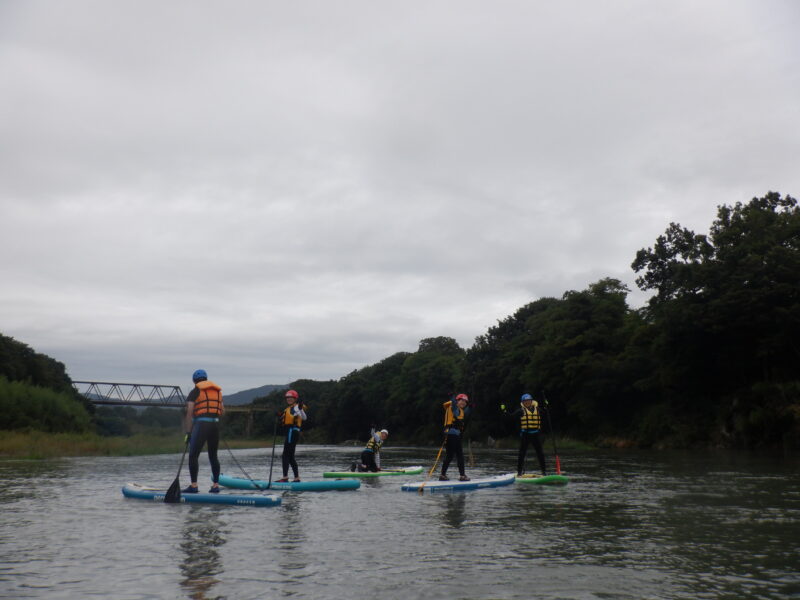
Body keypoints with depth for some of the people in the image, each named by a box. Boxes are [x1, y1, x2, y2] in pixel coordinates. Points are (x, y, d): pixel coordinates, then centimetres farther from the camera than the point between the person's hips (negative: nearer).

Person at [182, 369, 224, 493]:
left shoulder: (195, 391, 2)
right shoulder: (217, 391, 17)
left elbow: (189, 412, -5)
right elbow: (222, 411, 15)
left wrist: (188, 432, -5)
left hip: (201, 424, -5)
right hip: (216, 424, 5)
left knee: (193, 456, -1)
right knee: (213, 456, 13)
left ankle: (193, 485, -6)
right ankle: (216, 485, 13)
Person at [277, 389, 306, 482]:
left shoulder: (296, 407, -7)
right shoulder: (288, 409, 21)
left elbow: (304, 418, -24)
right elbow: (284, 423, 24)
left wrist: (300, 408, -39)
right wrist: (280, 418, 6)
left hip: (292, 432, -10)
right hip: (290, 433, 10)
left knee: (285, 456, -11)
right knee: (290, 457, 11)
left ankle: (285, 477, -12)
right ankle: (297, 478, 14)